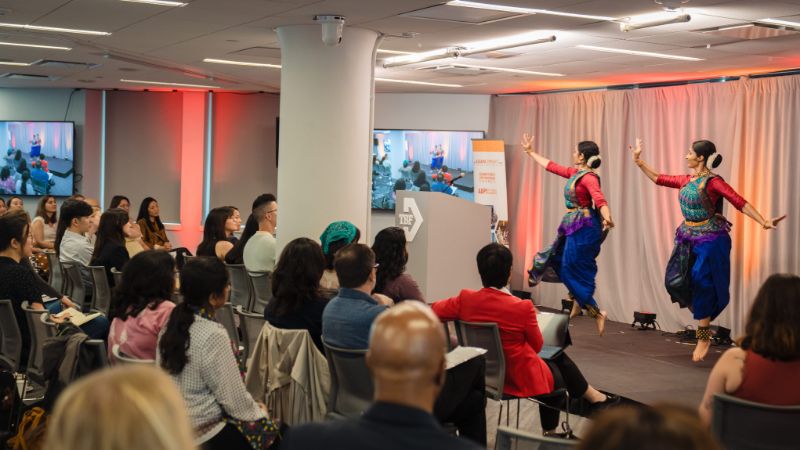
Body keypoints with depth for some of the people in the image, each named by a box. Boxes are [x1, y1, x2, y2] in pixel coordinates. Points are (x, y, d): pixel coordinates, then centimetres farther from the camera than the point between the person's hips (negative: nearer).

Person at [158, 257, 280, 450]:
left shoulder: (173, 323, -2)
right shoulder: (213, 336, -25)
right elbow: (234, 398, -19)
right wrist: (256, 411, 1)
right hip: (204, 434, -7)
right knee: (273, 429, 7)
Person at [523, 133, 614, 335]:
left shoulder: (589, 177, -16)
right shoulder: (575, 173, 11)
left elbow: (599, 199, -32)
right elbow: (551, 166, 23)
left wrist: (607, 218, -51)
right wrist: (530, 152, 30)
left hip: (583, 226, -10)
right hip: (572, 226, 10)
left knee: (575, 269, -8)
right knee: (560, 262, 16)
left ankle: (596, 312, -4)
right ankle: (579, 301, 25)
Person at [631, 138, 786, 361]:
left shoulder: (713, 182, -14)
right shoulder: (686, 180, 7)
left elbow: (740, 202, -19)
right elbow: (658, 178, 19)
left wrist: (763, 222, -28)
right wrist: (638, 160, 19)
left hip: (710, 239, -7)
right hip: (688, 238, 7)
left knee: (702, 285, -5)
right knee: (675, 281, 3)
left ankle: (704, 337, 9)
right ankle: (703, 322, 22)